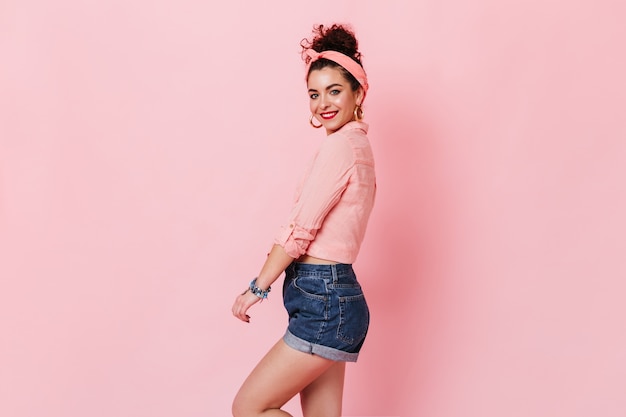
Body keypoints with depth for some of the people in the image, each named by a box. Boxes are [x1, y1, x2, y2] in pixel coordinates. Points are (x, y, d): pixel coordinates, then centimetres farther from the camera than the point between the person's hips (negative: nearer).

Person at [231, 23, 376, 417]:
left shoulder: (341, 145, -13)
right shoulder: (357, 143, 17)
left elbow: (301, 227, -14)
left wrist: (258, 287, -6)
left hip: (325, 302, -10)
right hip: (332, 298, 10)